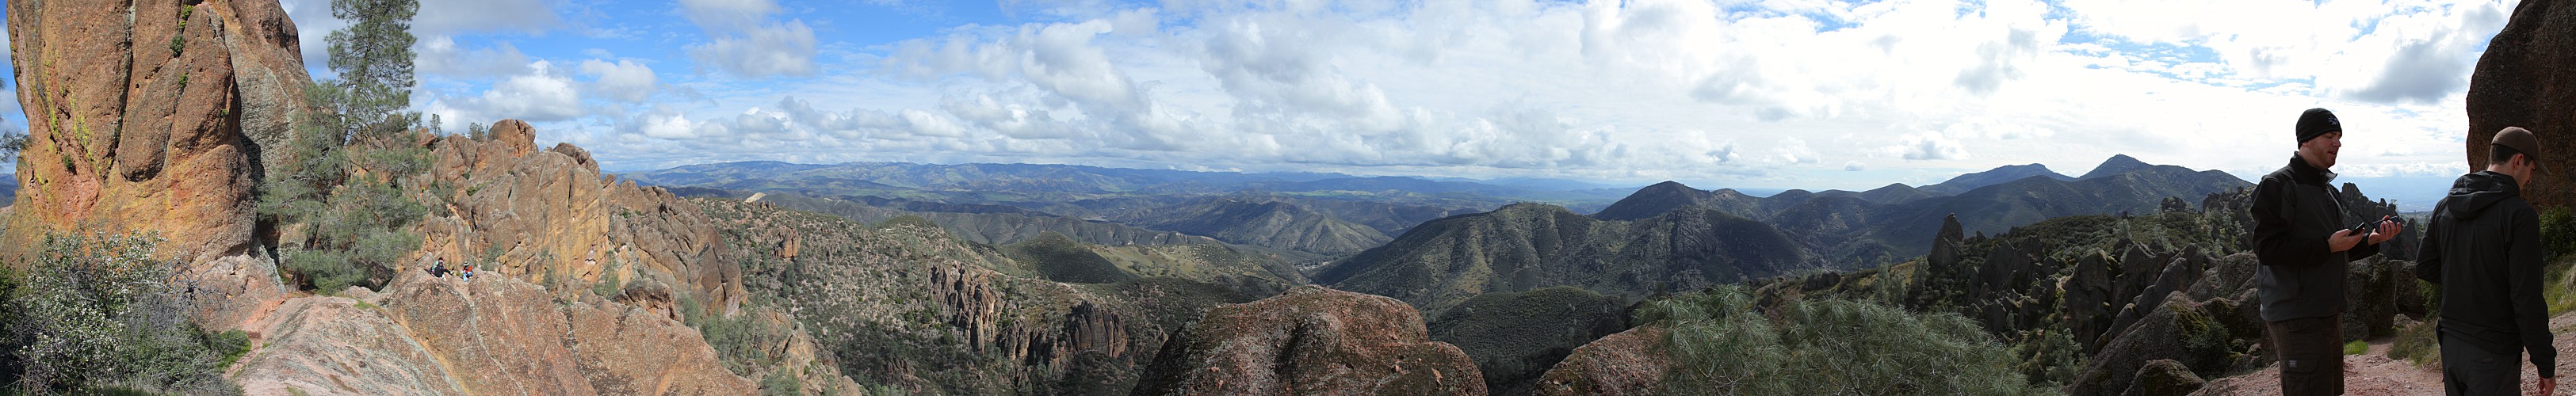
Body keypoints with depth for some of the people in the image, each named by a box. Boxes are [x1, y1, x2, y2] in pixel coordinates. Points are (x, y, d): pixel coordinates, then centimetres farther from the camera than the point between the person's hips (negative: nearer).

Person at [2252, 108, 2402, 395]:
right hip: (2296, 317, -10)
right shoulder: (2277, 186, -11)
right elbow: (2266, 248, -21)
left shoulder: (2328, 191, 19)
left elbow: (2338, 253, 23)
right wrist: (2327, 246, -21)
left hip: (2330, 314, 10)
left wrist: (2370, 241, 6)